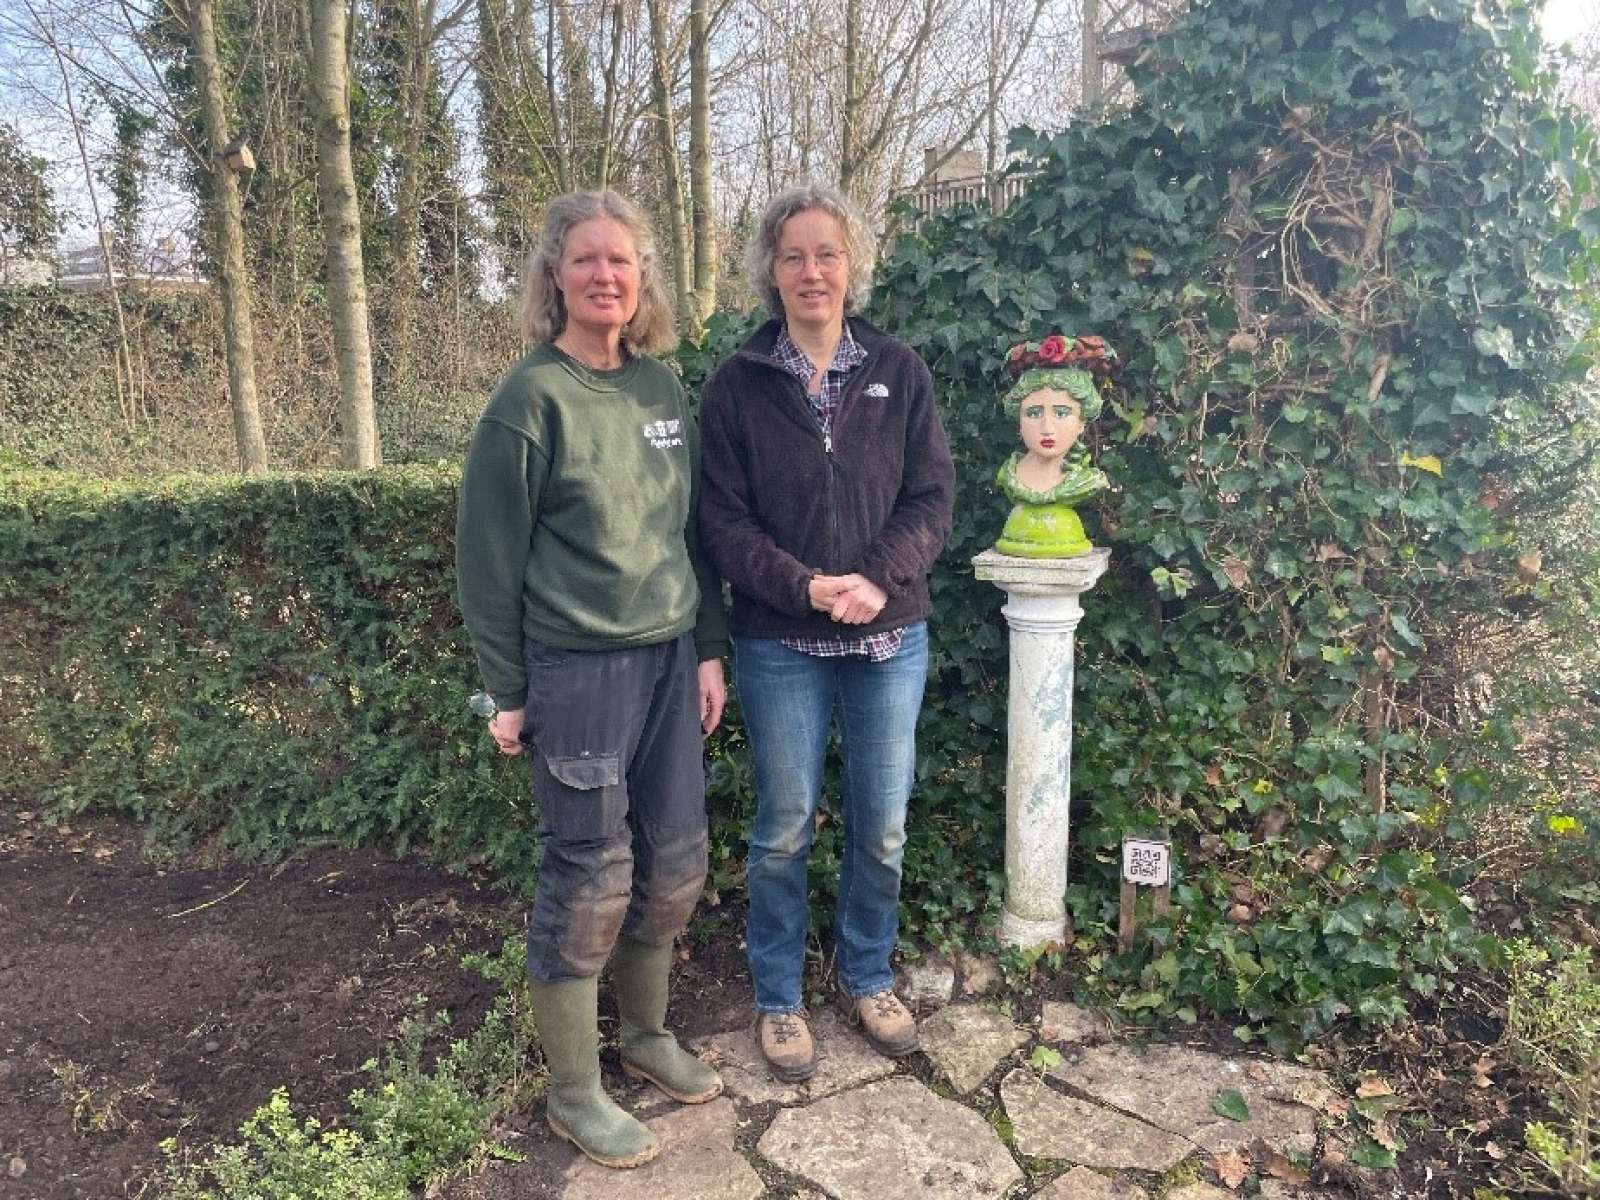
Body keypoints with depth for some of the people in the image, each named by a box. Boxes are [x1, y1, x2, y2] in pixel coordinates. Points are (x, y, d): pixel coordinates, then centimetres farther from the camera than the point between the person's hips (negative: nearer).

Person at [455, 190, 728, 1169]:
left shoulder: (663, 388, 7)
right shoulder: (532, 399, -10)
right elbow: (490, 555, -8)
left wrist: (710, 648, 8)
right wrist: (507, 691, -7)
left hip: (670, 657, 6)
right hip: (578, 668, -6)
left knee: (675, 859, 13)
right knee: (590, 876, 3)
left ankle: (648, 1033, 36)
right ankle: (574, 1093, 23)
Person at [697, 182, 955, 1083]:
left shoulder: (900, 373, 3)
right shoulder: (737, 385, -1)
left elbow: (934, 497, 0)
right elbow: (724, 520, -5)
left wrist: (879, 579, -16)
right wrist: (806, 587, -18)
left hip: (890, 638, 2)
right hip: (781, 645, -1)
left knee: (883, 827, 12)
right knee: (785, 830, 9)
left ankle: (868, 979, 36)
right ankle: (779, 1000, 29)